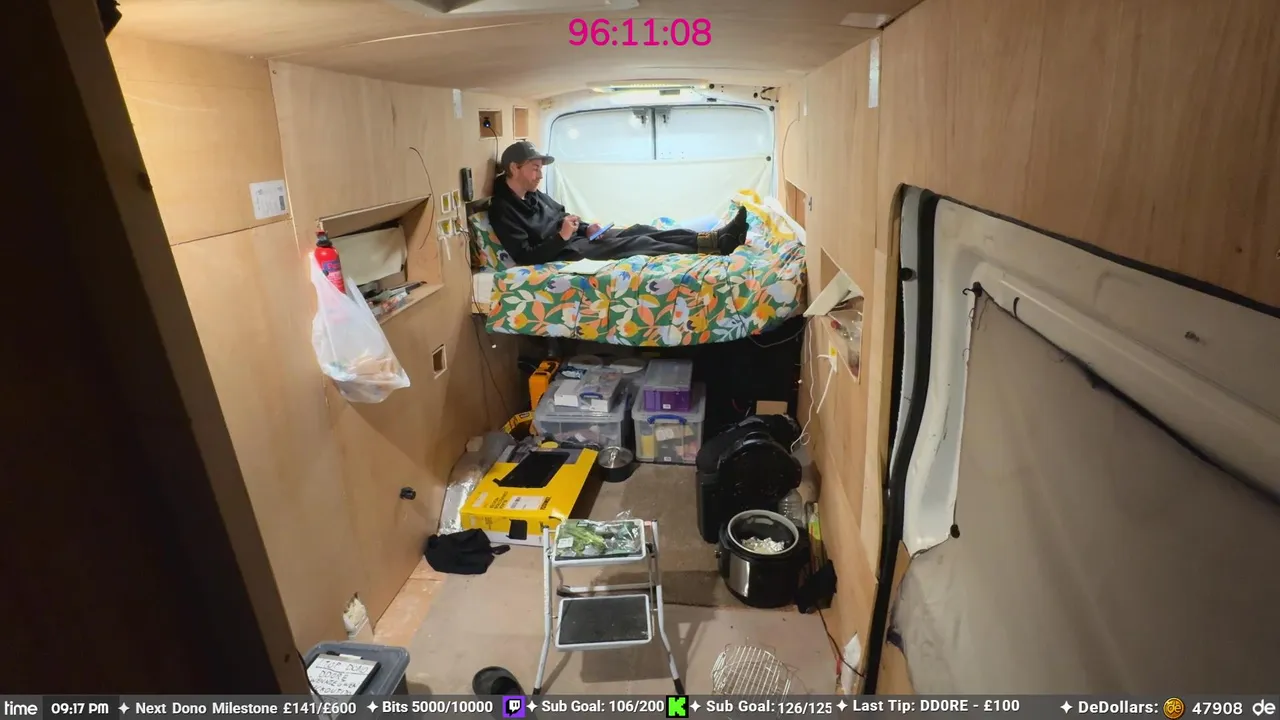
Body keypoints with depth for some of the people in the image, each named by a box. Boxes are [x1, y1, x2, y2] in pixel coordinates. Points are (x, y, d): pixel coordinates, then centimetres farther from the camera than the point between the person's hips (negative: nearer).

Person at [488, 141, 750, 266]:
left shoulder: (534, 194, 13)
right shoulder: (502, 209, -14)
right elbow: (525, 257, -22)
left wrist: (585, 227, 4)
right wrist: (562, 236, -25)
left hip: (578, 238, 9)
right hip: (564, 253, -9)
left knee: (639, 231, -8)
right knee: (634, 244, -21)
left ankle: (713, 238, -17)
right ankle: (714, 245, -25)